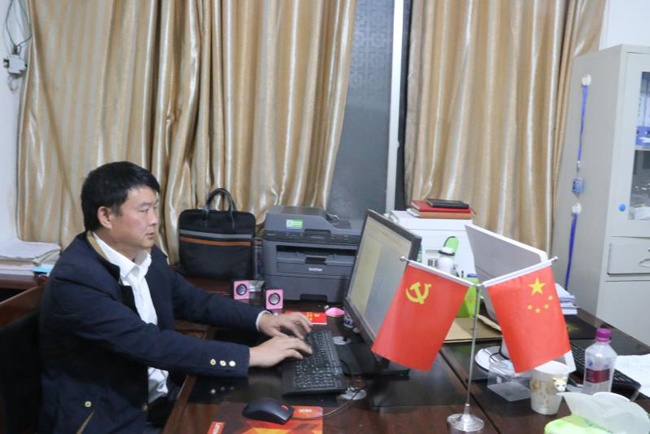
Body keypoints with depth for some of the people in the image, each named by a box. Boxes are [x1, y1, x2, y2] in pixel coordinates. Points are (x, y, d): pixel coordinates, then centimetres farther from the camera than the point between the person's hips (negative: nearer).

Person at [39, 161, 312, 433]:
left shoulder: (146, 255, -1)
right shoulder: (75, 279, -24)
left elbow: (193, 301, 11)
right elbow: (153, 345, -29)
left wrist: (260, 319, -3)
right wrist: (252, 356, -27)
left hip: (156, 401, 7)